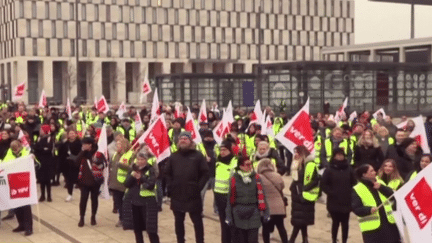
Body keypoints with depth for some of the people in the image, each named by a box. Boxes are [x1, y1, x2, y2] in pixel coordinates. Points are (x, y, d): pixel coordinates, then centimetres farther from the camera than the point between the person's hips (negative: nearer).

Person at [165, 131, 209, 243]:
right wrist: (170, 187, 1)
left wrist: (198, 187, -10)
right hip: (176, 195, 3)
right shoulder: (173, 156, 8)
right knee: (178, 221, 12)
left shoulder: (198, 155, -2)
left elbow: (205, 173, -3)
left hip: (193, 195, -3)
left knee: (197, 221, 5)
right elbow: (167, 173, 12)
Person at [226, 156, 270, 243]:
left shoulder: (256, 178, 3)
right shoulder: (234, 179, 0)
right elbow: (230, 199, 4)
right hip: (238, 214, 0)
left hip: (253, 213, 0)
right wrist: (228, 216, 4)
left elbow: (261, 196, 6)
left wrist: (266, 213, 5)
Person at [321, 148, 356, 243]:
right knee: (335, 222, 6)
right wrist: (331, 193, -13)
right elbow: (323, 184, -4)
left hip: (346, 202, 2)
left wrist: (351, 193, -3)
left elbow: (354, 183, 9)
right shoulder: (329, 170, -4)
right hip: (334, 202, -2)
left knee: (345, 223, 7)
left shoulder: (349, 169, 2)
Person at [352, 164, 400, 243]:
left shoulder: (378, 183, 13)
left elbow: (391, 194, 4)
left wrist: (381, 187, -12)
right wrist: (369, 209, -28)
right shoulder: (357, 190, -6)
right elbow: (356, 209, -12)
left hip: (388, 223, 6)